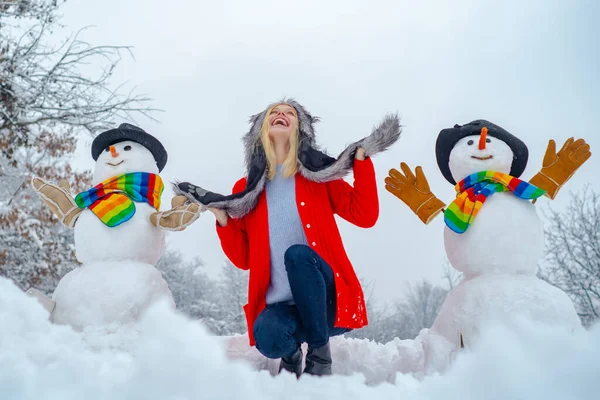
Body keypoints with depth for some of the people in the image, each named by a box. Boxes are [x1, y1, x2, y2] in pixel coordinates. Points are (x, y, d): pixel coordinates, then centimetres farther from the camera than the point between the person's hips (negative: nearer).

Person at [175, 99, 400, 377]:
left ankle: (320, 353, -14)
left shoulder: (319, 176, 7)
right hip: (280, 306, 1)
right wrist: (223, 219, -6)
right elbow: (243, 259, 8)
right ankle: (291, 353, 6)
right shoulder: (245, 190, 10)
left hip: (326, 301, -1)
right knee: (268, 336, -33)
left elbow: (365, 216, -4)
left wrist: (361, 158, -8)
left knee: (297, 253, -31)